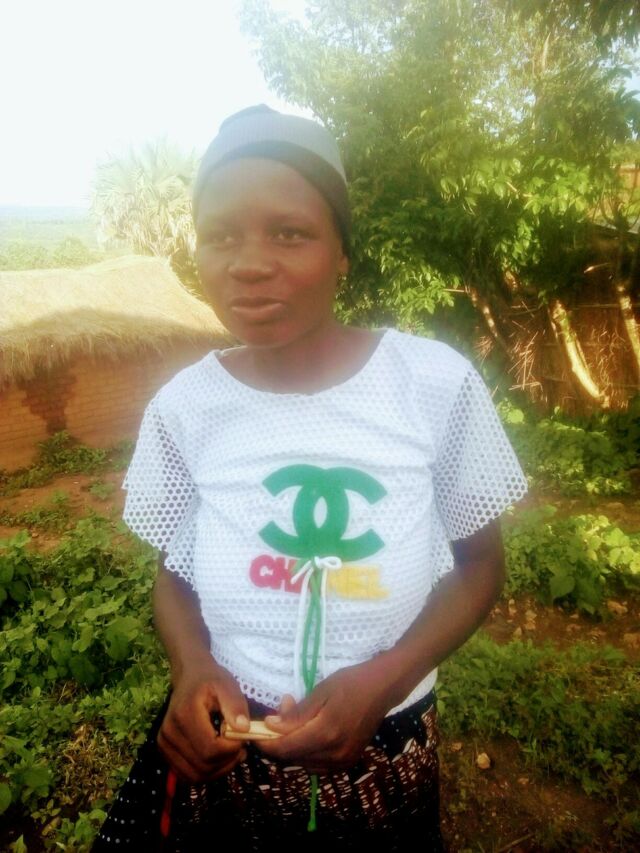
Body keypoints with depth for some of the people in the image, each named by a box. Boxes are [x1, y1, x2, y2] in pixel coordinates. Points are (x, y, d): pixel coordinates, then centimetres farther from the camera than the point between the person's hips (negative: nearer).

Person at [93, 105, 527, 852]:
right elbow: (174, 573, 4)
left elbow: (479, 562, -4)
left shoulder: (437, 382, -15)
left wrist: (383, 679, -18)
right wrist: (193, 666, -16)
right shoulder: (182, 407, -9)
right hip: (219, 744, 1)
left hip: (382, 752, 0)